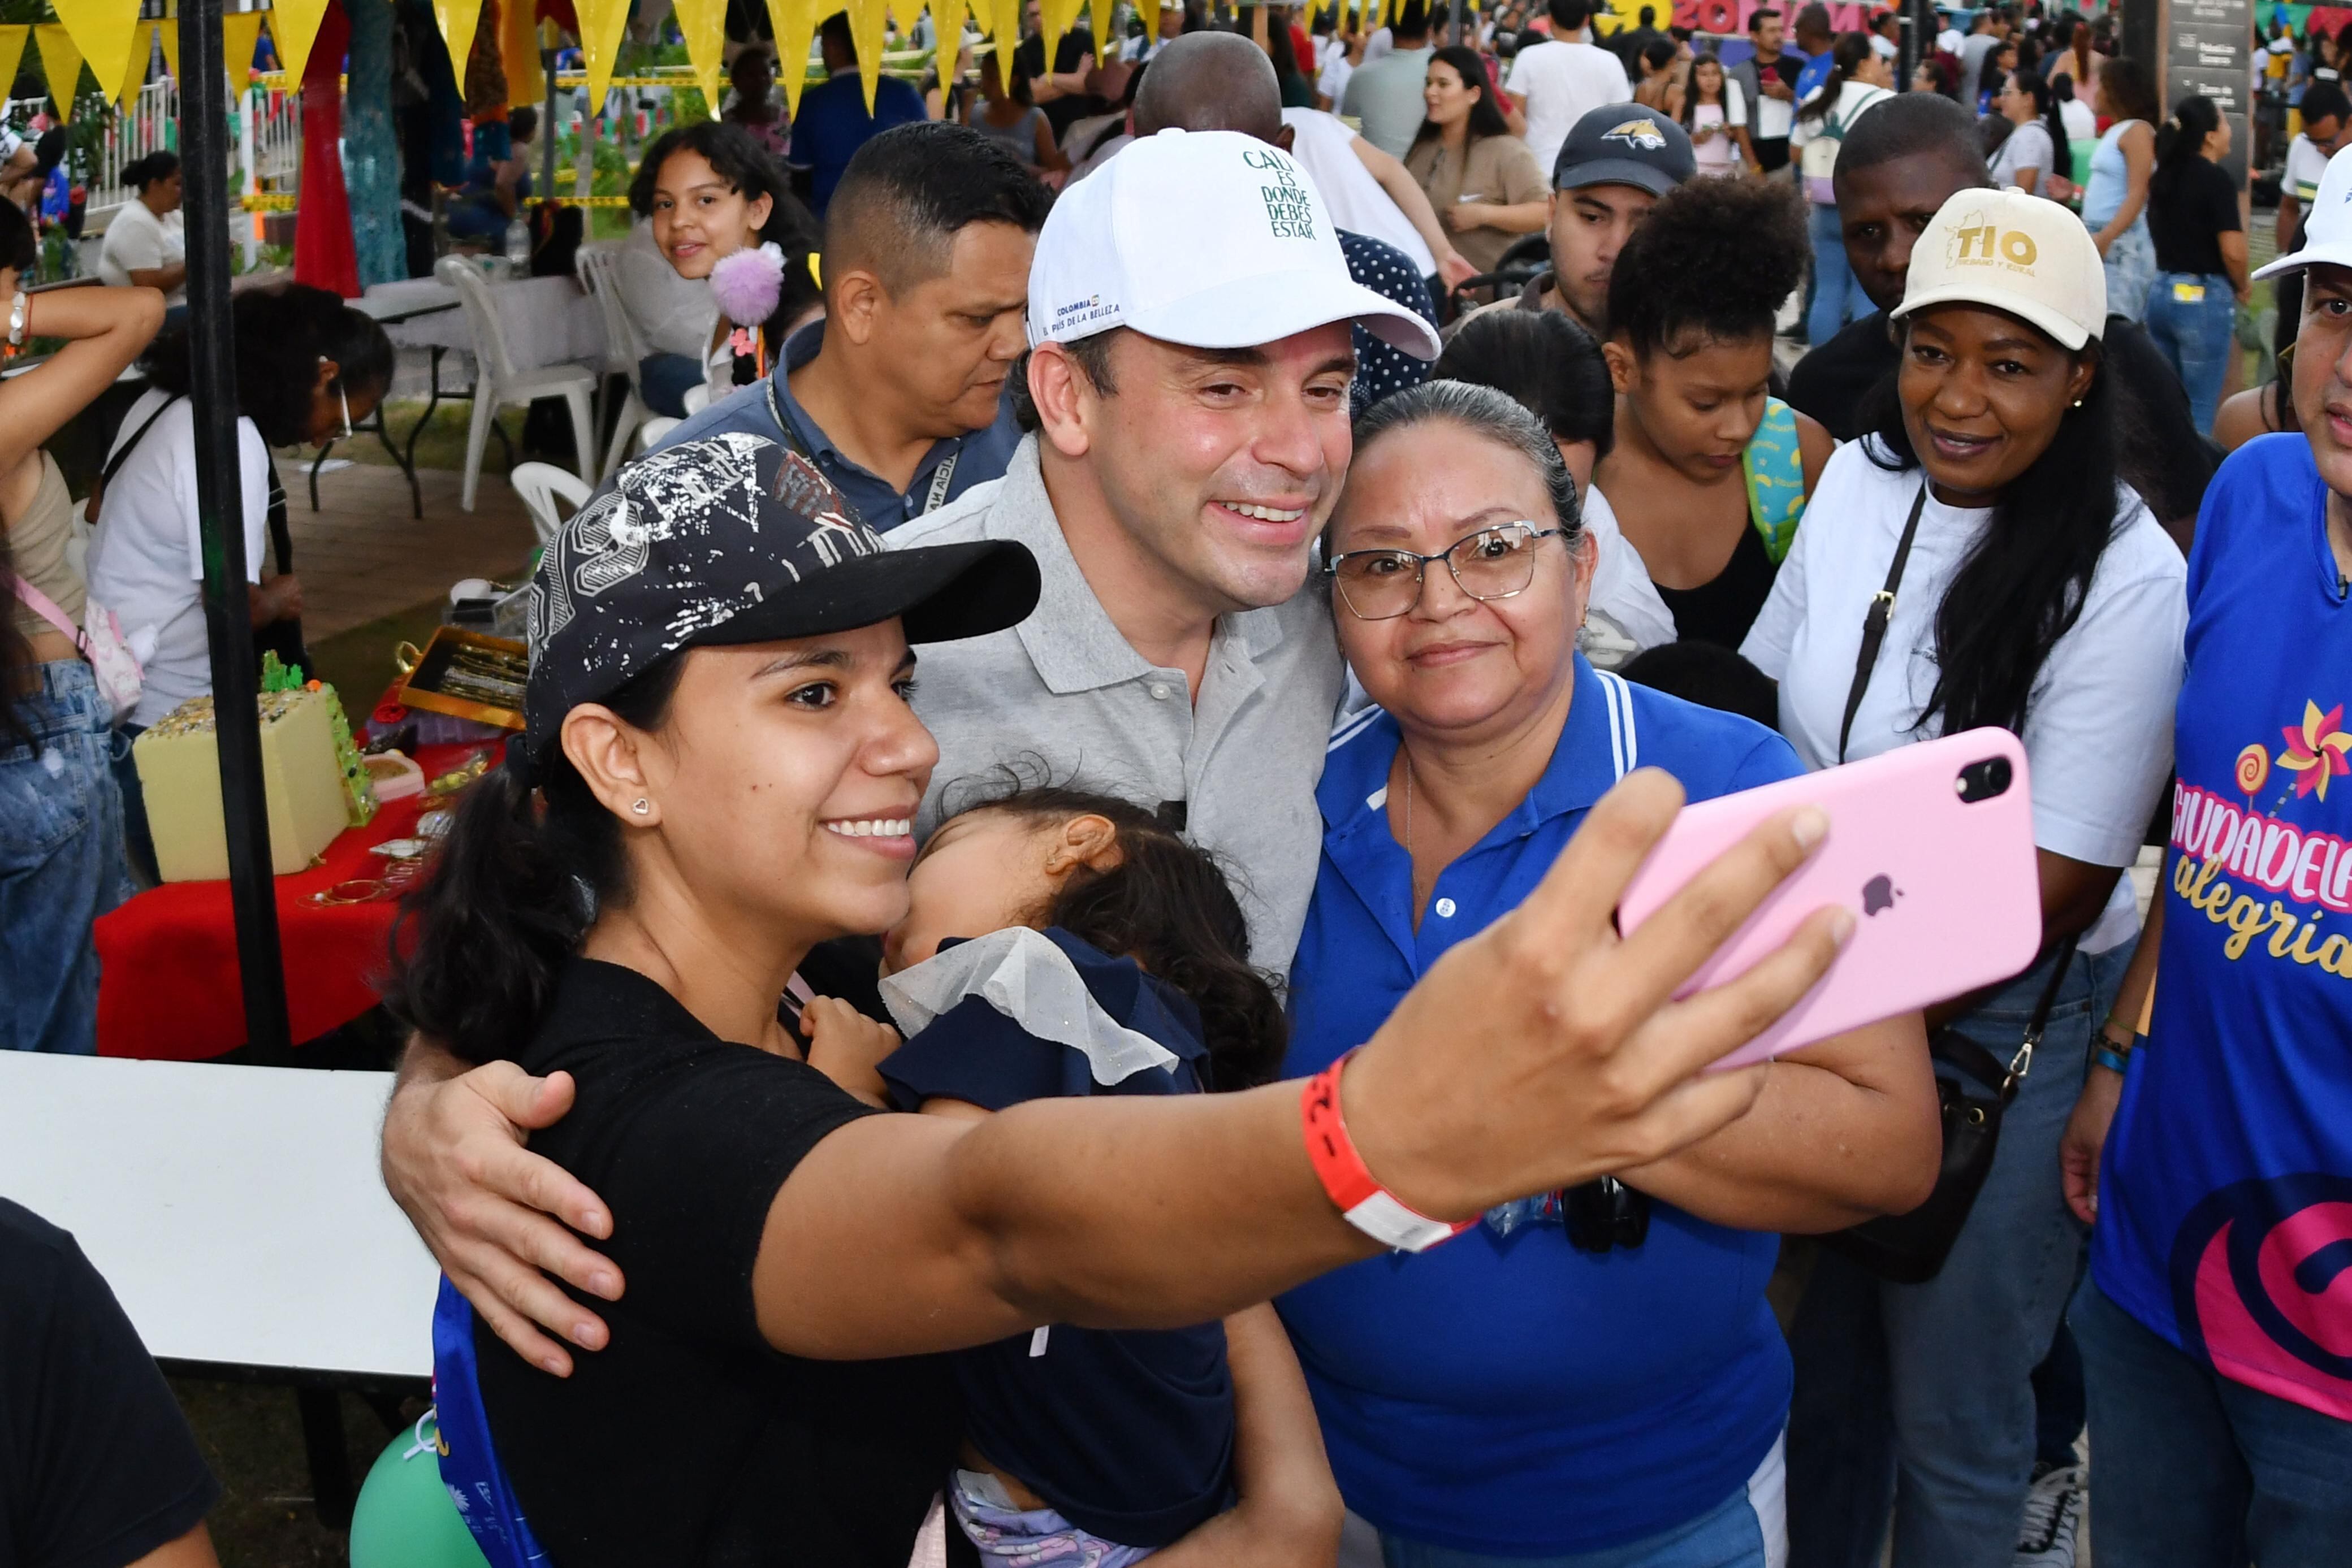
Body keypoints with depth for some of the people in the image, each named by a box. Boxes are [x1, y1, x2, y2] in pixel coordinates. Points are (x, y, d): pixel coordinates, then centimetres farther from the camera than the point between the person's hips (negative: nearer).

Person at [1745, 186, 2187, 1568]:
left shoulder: (2128, 582, -20)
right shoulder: (1859, 479, -3)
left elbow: (2055, 886, -19)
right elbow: (1769, 712, 7)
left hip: (2004, 1027, -5)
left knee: (1949, 1408, 10)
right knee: (1814, 1356, 23)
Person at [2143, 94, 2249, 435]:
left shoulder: (2163, 177, 9)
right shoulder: (2216, 179, -12)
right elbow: (2233, 251, -19)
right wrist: (2243, 286, 1)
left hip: (2161, 292, 7)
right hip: (2204, 297, -7)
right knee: (2199, 412, -1)